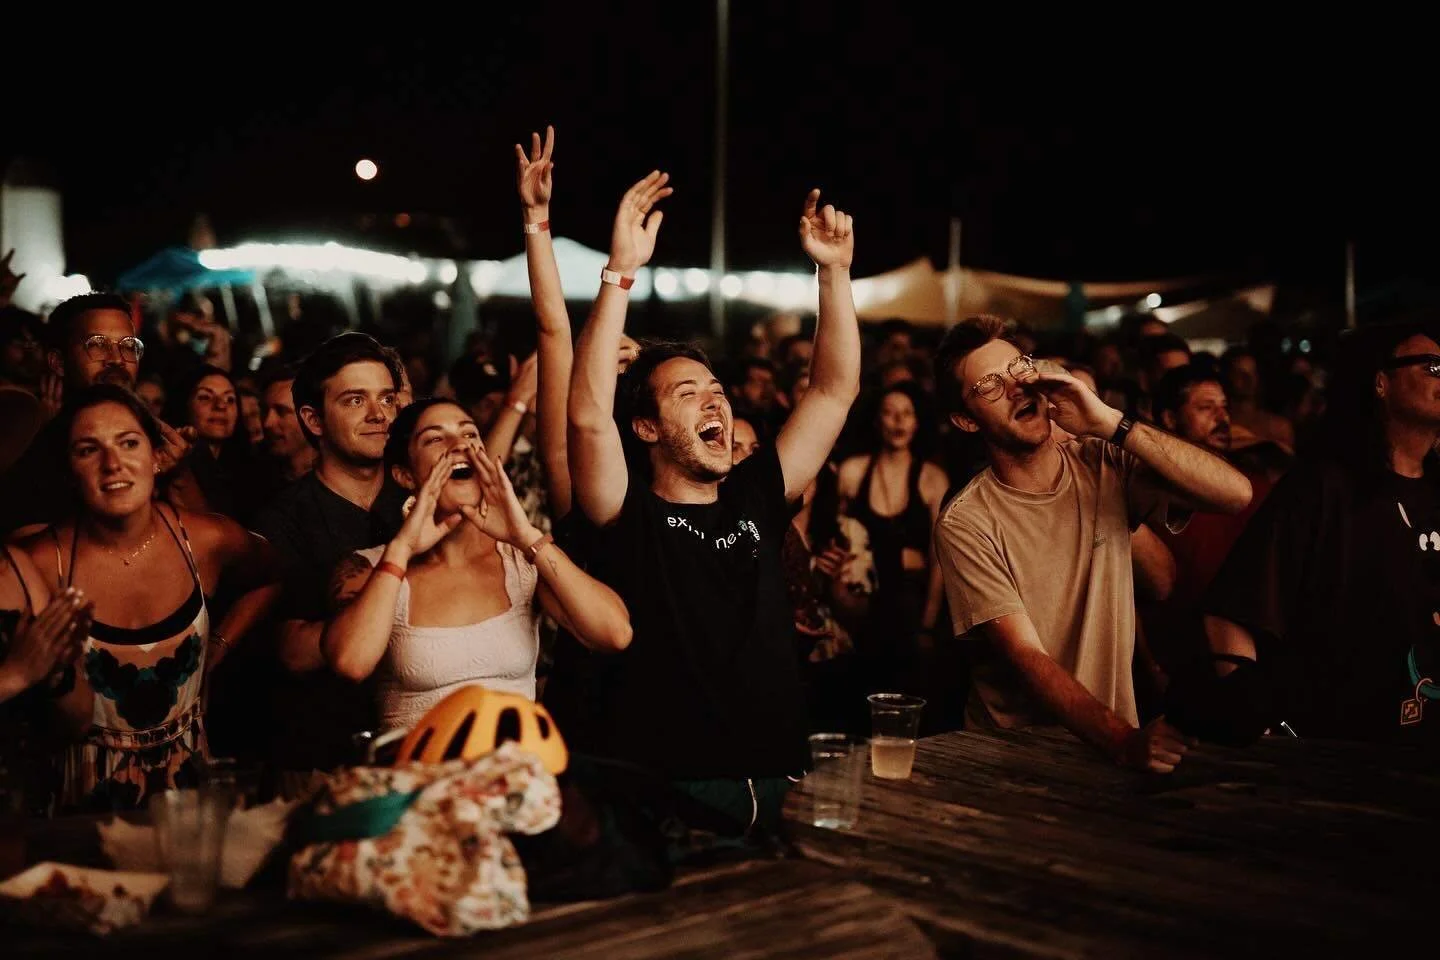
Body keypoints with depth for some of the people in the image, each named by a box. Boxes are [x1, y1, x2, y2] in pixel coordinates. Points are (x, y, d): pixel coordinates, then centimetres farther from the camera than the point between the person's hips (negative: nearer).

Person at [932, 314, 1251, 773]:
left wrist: (1111, 423, -18)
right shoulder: (966, 523, -8)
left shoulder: (1103, 464, 2)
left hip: (1116, 734, 3)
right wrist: (1125, 740, -28)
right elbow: (1028, 658, -15)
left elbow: (1236, 493, -11)